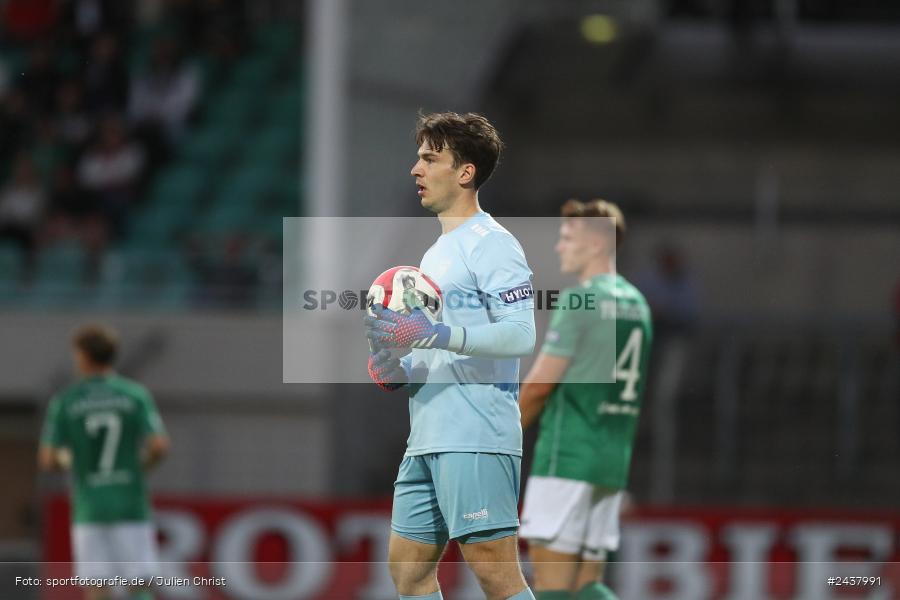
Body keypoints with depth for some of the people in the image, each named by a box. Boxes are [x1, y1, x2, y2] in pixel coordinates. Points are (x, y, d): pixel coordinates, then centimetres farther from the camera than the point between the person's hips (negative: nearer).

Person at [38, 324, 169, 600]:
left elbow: (47, 460, -4)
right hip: (131, 506, 0)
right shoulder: (136, 395, 0)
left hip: (89, 511, 0)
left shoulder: (64, 402, -1)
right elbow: (159, 446, -10)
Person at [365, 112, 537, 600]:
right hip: (426, 441, 10)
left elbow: (520, 336, -19)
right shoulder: (436, 252, 22)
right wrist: (396, 373, 11)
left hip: (476, 438, -10)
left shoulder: (491, 244, -8)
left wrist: (433, 335, -25)